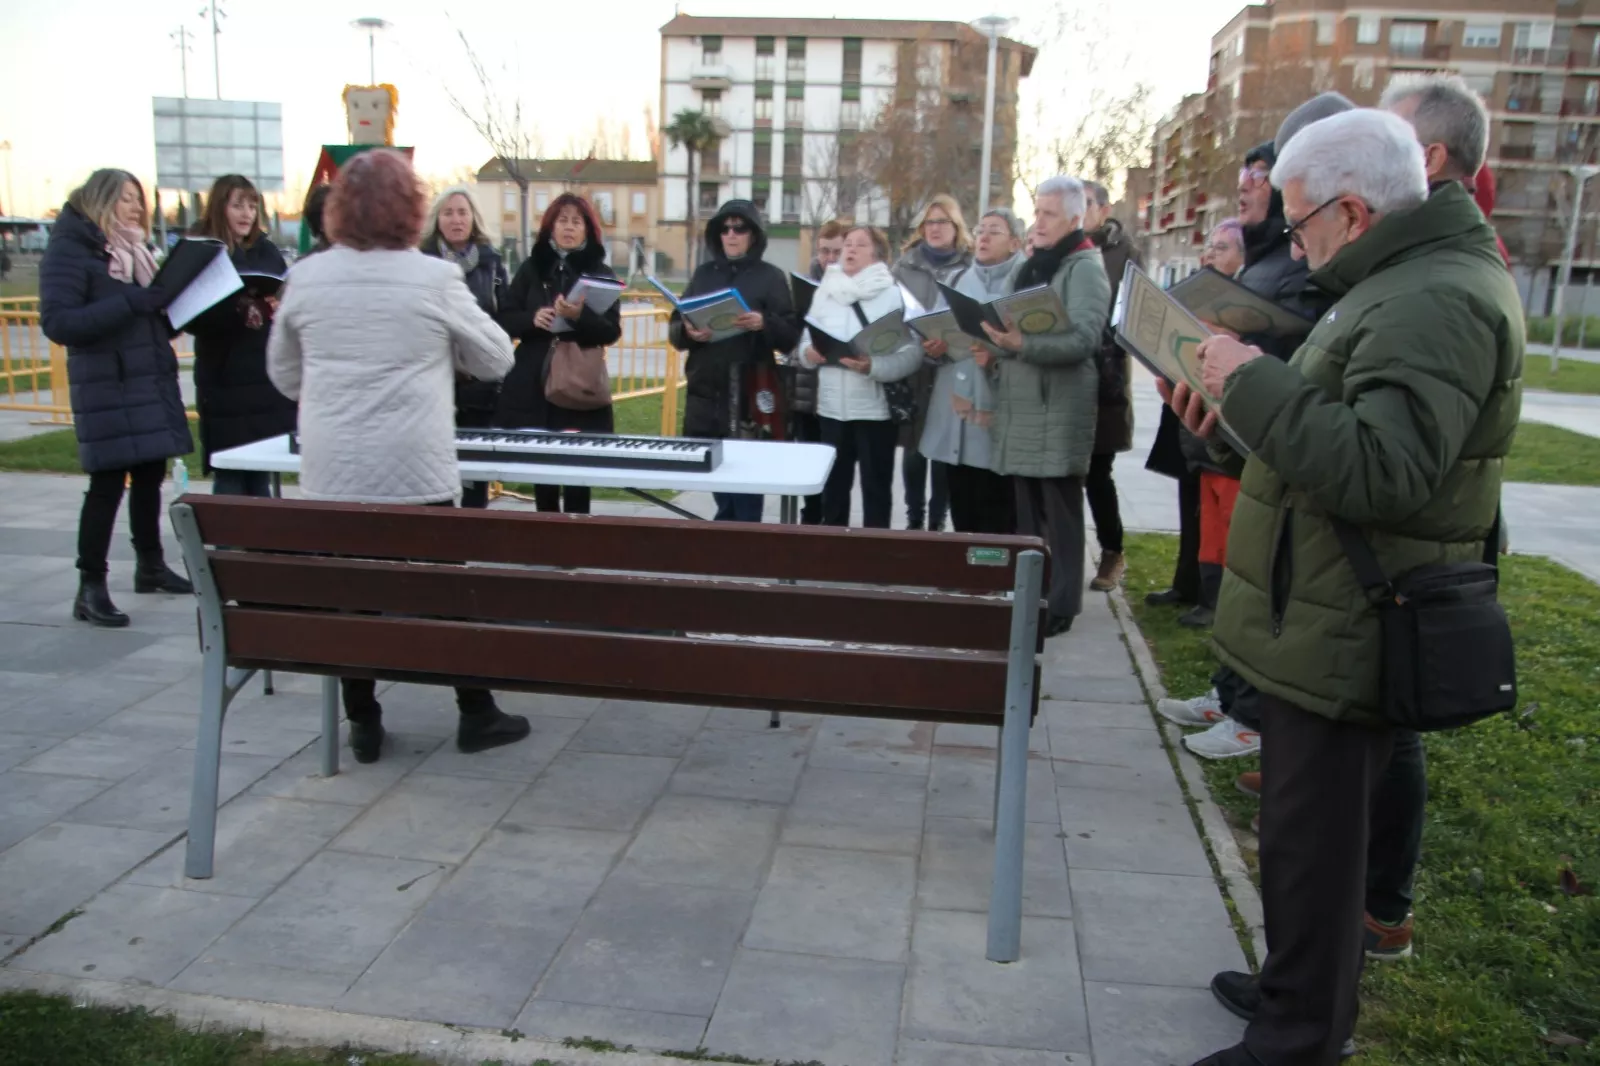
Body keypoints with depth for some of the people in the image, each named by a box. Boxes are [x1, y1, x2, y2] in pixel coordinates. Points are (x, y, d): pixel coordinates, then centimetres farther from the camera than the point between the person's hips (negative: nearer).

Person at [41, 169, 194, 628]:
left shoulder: (134, 249, 16)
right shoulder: (70, 249, -6)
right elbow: (57, 322, -17)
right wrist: (131, 303, -25)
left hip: (152, 380, 7)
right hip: (107, 387, -7)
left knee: (150, 474, 13)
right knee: (108, 483, -7)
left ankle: (151, 565, 27)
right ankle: (90, 589, -1)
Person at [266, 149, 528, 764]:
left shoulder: (306, 278, 2)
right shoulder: (435, 279, -8)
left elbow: (283, 374, 14)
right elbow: (496, 359, 2)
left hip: (330, 470, 3)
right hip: (415, 469, -3)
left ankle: (363, 723, 19)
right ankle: (476, 714, 18)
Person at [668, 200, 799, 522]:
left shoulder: (771, 277, 2)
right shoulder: (703, 273, 13)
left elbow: (791, 337, -3)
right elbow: (674, 329, 11)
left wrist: (765, 323, -22)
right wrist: (687, 331, -11)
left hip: (749, 397, -4)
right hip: (704, 394, 4)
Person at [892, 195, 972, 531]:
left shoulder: (971, 266, 2)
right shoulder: (905, 264, 11)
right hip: (911, 370, 2)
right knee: (913, 448, 7)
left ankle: (937, 520, 14)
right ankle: (914, 518, 19)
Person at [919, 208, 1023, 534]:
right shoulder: (961, 281, 18)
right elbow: (940, 328, 19)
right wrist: (934, 348, -3)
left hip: (997, 414, -6)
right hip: (955, 410, 6)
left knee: (995, 523, -3)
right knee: (961, 516, 12)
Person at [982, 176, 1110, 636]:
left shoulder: (1085, 268, -5)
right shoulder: (1025, 269, 18)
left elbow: (1083, 338, -18)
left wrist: (1023, 345, -30)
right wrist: (994, 349, 1)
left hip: (1060, 409, -7)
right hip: (1019, 405, 7)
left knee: (1059, 513, -2)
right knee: (1027, 510, 13)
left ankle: (1060, 605, 6)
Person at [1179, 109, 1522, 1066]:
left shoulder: (1434, 304, -20)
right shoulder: (1412, 284, 15)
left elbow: (1377, 472, -31)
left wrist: (1254, 379, -24)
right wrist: (1240, 410, 7)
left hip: (1347, 640, -11)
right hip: (1332, 628, 11)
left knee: (1312, 842, 2)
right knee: (1315, 833, 23)